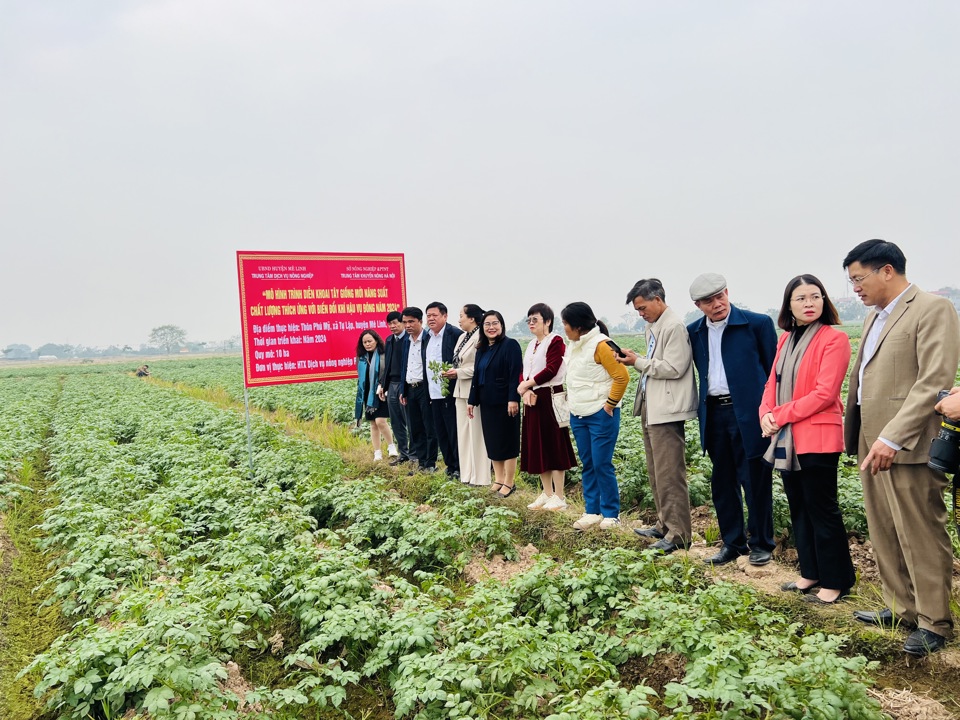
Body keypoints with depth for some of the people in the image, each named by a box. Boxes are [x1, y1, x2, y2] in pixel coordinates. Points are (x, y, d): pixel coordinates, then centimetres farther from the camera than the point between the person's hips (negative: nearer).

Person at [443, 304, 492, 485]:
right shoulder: (462, 337, 15)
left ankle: (480, 477, 7)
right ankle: (467, 474, 22)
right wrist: (453, 372, 2)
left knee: (477, 433, -2)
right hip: (461, 389, 10)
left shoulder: (480, 338, -15)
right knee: (463, 432, 13)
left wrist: (458, 372, -14)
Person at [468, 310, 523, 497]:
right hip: (487, 402, 7)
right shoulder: (482, 348, 13)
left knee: (507, 441, 0)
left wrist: (513, 399, -23)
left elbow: (516, 375, -16)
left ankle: (509, 482, 10)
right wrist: (472, 400, 13)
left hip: (504, 402, -7)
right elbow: (476, 376, 16)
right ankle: (498, 479, 21)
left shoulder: (510, 345, -9)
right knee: (492, 441, 11)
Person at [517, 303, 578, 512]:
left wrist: (527, 384, -13)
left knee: (553, 446, -4)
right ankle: (547, 493, 20)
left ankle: (559, 497, 4)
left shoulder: (556, 341, -8)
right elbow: (525, 371, 10)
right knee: (537, 446, 10)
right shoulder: (531, 345, 17)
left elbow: (550, 370, -17)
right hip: (533, 399, 8)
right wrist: (527, 391, -8)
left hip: (550, 398, -8)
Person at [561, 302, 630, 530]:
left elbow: (622, 376, -17)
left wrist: (610, 404, -13)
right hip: (578, 415, 8)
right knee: (587, 465, 11)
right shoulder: (574, 345, 10)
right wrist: (572, 399, 11)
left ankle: (611, 514, 11)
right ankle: (592, 511, 20)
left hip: (601, 415, -8)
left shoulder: (600, 344, -15)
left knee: (602, 465, -3)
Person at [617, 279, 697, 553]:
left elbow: (673, 368, -19)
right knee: (656, 472, 17)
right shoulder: (652, 327, 14)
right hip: (651, 407, 10)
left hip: (666, 410, -10)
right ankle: (664, 524, 29)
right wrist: (635, 361, 1)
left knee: (669, 474, -5)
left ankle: (678, 534, 4)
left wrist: (638, 362, -12)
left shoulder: (674, 327, -14)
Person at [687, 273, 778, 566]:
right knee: (722, 482, 12)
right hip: (714, 414, 5)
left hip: (749, 414, -5)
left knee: (755, 481, 5)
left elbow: (774, 369, -2)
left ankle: (761, 544, 21)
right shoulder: (694, 332, 8)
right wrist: (702, 410, 11)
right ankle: (732, 542, 25)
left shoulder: (758, 323, -5)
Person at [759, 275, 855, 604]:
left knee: (822, 510, 1)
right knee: (798, 508, 14)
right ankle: (810, 573, 27)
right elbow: (773, 382, 12)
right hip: (786, 438, 7)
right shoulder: (786, 339, 12)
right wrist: (766, 414, -6)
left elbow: (824, 393, -16)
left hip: (817, 438, -7)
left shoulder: (834, 338, -9)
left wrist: (781, 415, -13)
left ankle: (835, 581, 15)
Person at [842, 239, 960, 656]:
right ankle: (903, 609, 30)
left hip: (908, 448, -8)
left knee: (921, 537, 3)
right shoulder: (875, 316, 17)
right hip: (872, 445, 8)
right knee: (885, 535, 15)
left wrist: (893, 437, -24)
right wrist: (854, 435, 12)